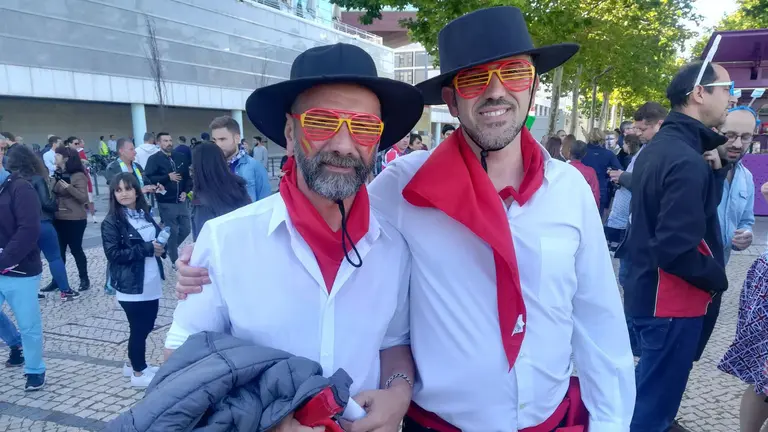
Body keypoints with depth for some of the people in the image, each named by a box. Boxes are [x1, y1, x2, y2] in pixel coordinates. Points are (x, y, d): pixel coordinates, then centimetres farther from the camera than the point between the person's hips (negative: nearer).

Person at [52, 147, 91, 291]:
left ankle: (84, 279, 15)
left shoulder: (78, 176, -12)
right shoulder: (58, 174, 10)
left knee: (75, 249, 2)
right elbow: (54, 193, 17)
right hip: (58, 218, 7)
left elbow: (84, 198, -18)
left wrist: (69, 187, -29)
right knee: (59, 249, 10)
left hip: (74, 219, -7)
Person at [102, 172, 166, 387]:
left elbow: (158, 239, 18)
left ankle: (135, 364, 33)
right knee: (139, 329, 4)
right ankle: (138, 372, 20)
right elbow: (113, 254, -15)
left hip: (152, 284, 6)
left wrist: (161, 247, -5)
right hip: (131, 286, -5)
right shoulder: (111, 223, -8)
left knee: (147, 326, 14)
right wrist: (147, 249, -18)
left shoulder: (145, 215, 8)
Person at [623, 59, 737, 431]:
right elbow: (677, 249, -29)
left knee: (648, 389, 26)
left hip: (646, 292, 10)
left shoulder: (657, 148, 8)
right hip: (671, 302, -10)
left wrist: (714, 170, -3)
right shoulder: (687, 161, -24)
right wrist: (718, 279, -12)